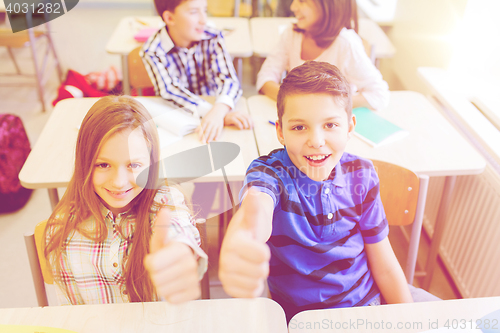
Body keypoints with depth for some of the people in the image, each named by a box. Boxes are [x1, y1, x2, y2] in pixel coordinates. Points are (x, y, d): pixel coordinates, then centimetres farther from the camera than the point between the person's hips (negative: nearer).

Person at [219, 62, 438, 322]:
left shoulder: (361, 174, -6)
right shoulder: (270, 172, -18)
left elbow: (383, 263, 2)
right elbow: (258, 207, -44)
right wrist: (240, 245, -67)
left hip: (369, 297, 4)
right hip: (302, 314, -3)